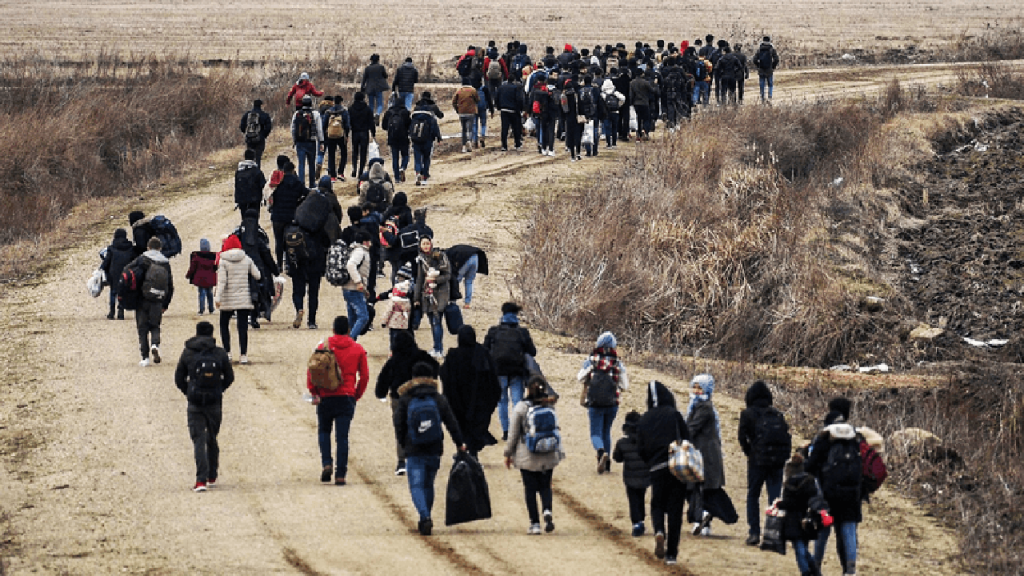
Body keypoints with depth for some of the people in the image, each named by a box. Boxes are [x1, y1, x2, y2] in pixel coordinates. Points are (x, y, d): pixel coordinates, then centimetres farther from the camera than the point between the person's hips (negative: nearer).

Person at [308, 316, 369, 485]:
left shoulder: (323, 346, -1)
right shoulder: (358, 350, 3)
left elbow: (312, 371, -4)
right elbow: (364, 376, 5)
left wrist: (314, 392, 3)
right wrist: (357, 395, 15)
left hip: (326, 397, 0)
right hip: (347, 398, 1)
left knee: (324, 431, 18)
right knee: (342, 436, 2)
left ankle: (326, 463, -3)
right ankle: (340, 474, -3)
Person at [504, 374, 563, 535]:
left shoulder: (521, 407, -9)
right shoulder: (550, 407, -3)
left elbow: (513, 433, -3)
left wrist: (508, 453, 8)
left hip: (527, 456, -2)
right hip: (548, 456, 2)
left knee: (531, 489, 7)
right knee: (545, 487, 13)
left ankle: (535, 523, 5)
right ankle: (547, 511, -14)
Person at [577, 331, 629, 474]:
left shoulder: (591, 361, -5)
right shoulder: (618, 364, -4)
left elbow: (580, 378, 3)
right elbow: (625, 386, -2)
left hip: (594, 404, -2)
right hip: (612, 404, 2)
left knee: (596, 433, -1)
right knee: (606, 432, 18)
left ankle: (601, 452, -32)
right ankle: (606, 464, 21)